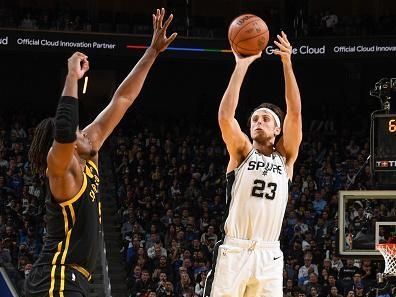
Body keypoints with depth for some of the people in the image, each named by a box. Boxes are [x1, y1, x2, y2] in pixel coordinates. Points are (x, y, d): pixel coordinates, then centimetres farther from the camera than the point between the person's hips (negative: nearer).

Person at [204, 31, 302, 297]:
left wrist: (287, 64, -8)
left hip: (268, 255, 2)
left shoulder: (285, 157, 12)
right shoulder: (242, 153, 9)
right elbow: (225, 115, -7)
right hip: (234, 251, -2)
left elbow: (295, 113, 0)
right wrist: (241, 65, -10)